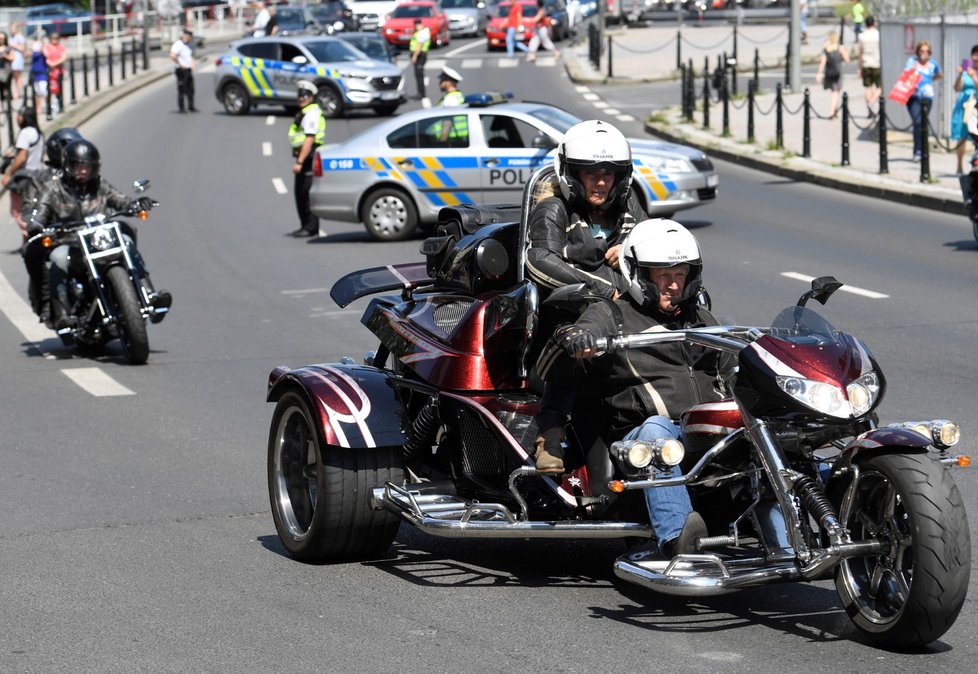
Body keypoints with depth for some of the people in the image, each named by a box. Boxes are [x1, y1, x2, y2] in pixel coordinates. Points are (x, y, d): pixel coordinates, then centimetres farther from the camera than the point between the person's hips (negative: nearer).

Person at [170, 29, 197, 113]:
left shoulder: (187, 45, 15)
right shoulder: (178, 45, -14)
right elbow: (172, 56, -27)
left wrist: (192, 66, 16)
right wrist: (180, 65, -19)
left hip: (188, 70, 9)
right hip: (182, 71, -9)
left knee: (190, 90, 9)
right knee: (182, 90, -4)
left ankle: (191, 106, 15)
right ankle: (181, 108, 0)